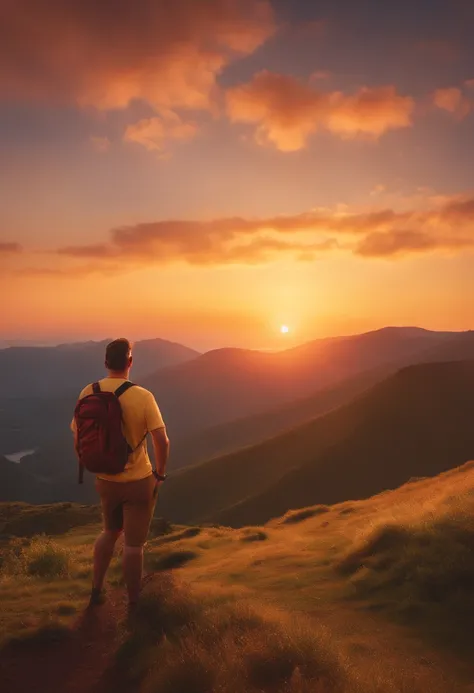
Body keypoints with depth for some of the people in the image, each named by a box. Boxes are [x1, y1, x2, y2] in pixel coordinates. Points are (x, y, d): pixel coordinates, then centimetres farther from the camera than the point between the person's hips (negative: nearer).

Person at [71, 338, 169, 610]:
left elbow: (78, 441, -1)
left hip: (106, 480, 4)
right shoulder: (143, 397, -20)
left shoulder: (88, 394, -8)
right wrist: (160, 474, -5)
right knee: (134, 544, 10)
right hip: (139, 482, -4)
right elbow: (162, 441, -22)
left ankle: (97, 590, 36)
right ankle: (134, 603, 26)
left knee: (110, 532, 28)